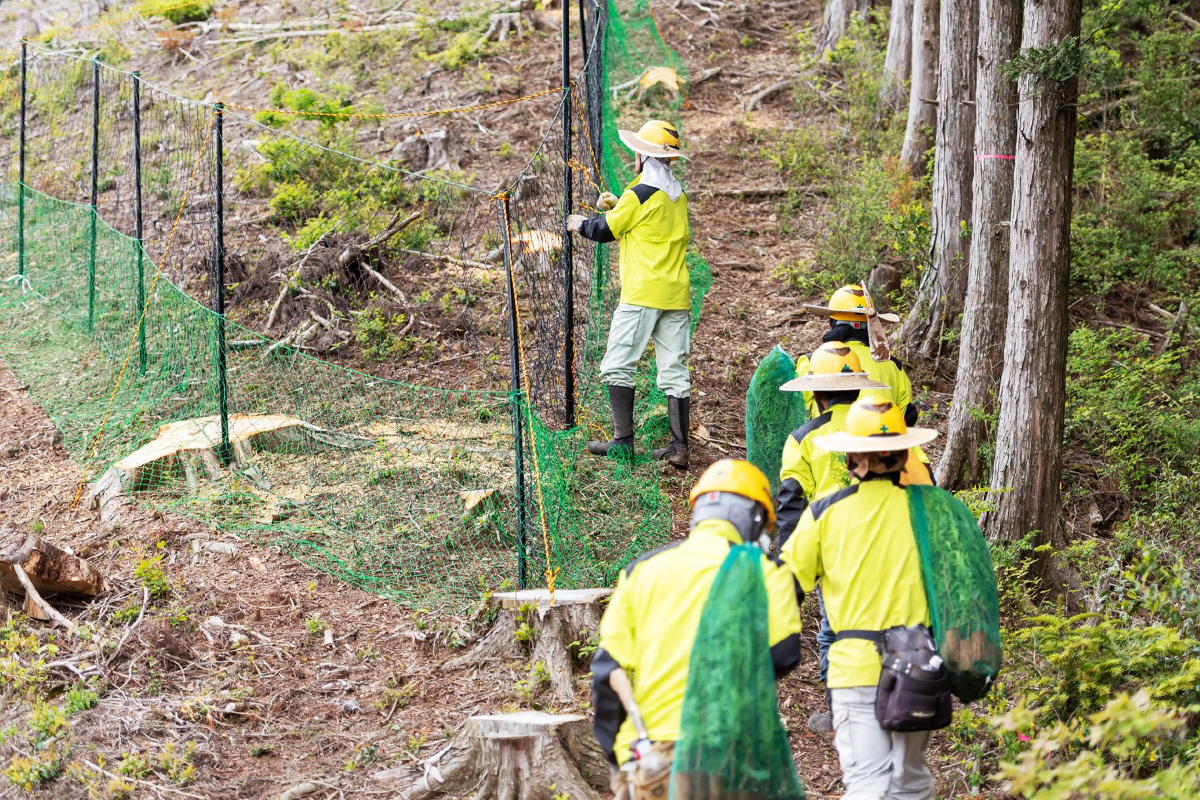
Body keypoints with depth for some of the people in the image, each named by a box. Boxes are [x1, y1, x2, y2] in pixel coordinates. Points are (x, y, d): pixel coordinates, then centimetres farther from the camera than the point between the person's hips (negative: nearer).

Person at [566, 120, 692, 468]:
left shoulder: (638, 195, -10)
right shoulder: (678, 196, 12)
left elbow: (605, 230, 0)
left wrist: (579, 223, 18)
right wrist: (616, 206, 22)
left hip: (642, 294, -7)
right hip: (676, 295, 7)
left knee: (617, 365, 1)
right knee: (675, 372, 4)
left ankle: (623, 440, -2)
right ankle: (679, 447, 0)